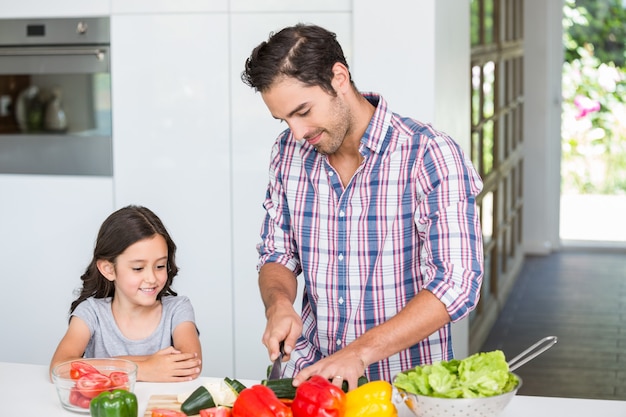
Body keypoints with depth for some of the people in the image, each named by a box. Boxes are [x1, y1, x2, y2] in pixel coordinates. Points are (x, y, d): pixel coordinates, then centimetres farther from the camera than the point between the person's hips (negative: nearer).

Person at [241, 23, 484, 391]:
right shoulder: (289, 152, 3)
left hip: (405, 374, -2)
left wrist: (361, 352, -26)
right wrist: (279, 303, -10)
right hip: (311, 368, 2)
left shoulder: (432, 156, -14)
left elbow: (456, 284, -18)